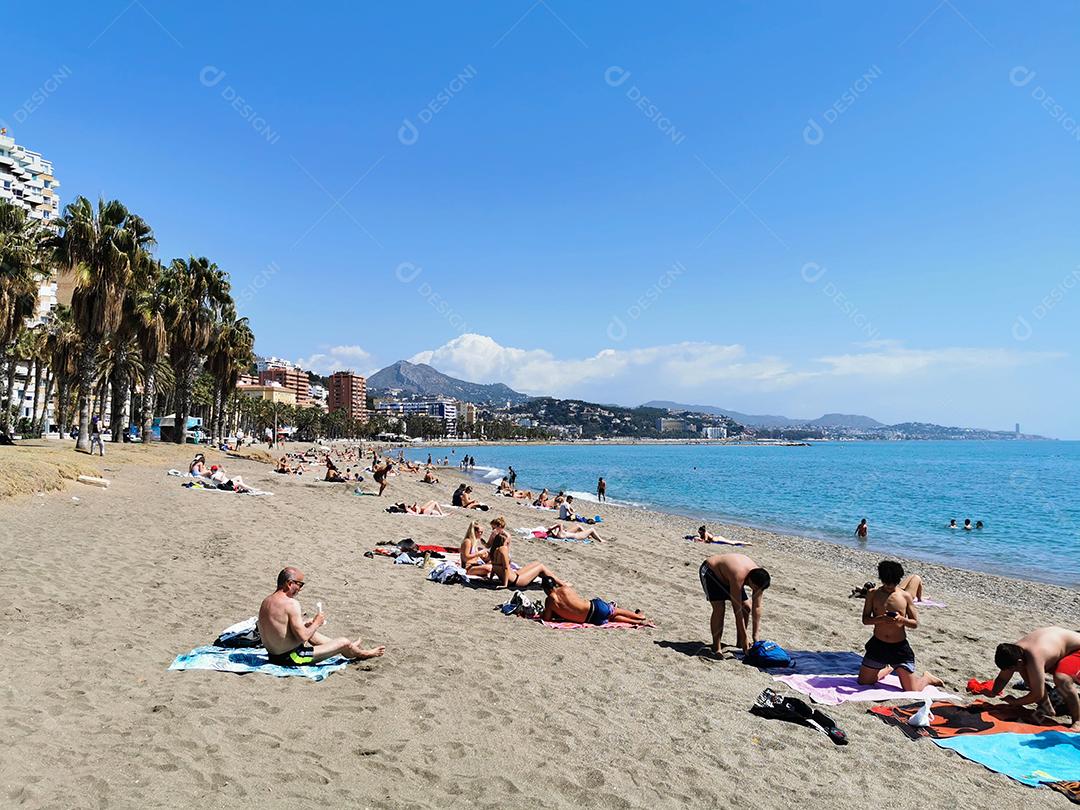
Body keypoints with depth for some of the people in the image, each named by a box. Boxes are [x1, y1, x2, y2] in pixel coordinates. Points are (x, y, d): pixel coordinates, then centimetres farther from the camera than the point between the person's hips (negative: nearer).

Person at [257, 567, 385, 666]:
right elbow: (303, 637, -25)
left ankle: (350, 648, 44)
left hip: (274, 656, 9)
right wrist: (316, 623, -7)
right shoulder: (291, 603, -25)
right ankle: (363, 653, 35)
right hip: (292, 658, -9)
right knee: (344, 642, 3)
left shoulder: (266, 601, 2)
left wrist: (306, 624, 14)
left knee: (310, 631, 32)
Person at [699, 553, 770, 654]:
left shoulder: (758, 576, -22)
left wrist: (755, 635, -13)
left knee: (747, 607, -2)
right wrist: (744, 638, -30)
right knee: (719, 608, -22)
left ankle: (739, 643, 14)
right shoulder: (738, 576, -41)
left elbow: (756, 607, -14)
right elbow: (737, 609, -35)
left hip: (726, 575, 7)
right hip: (710, 571, -7)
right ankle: (716, 648, -13)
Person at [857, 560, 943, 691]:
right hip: (877, 645, 2)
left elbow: (915, 623, 0)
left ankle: (926, 678, 32)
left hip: (900, 647, -2)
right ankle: (888, 669, 37)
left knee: (912, 691, -3)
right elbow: (865, 619, -3)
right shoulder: (873, 594, -2)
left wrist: (901, 619, -21)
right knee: (863, 681, 8)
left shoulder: (906, 596, -3)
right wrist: (880, 619, -23)